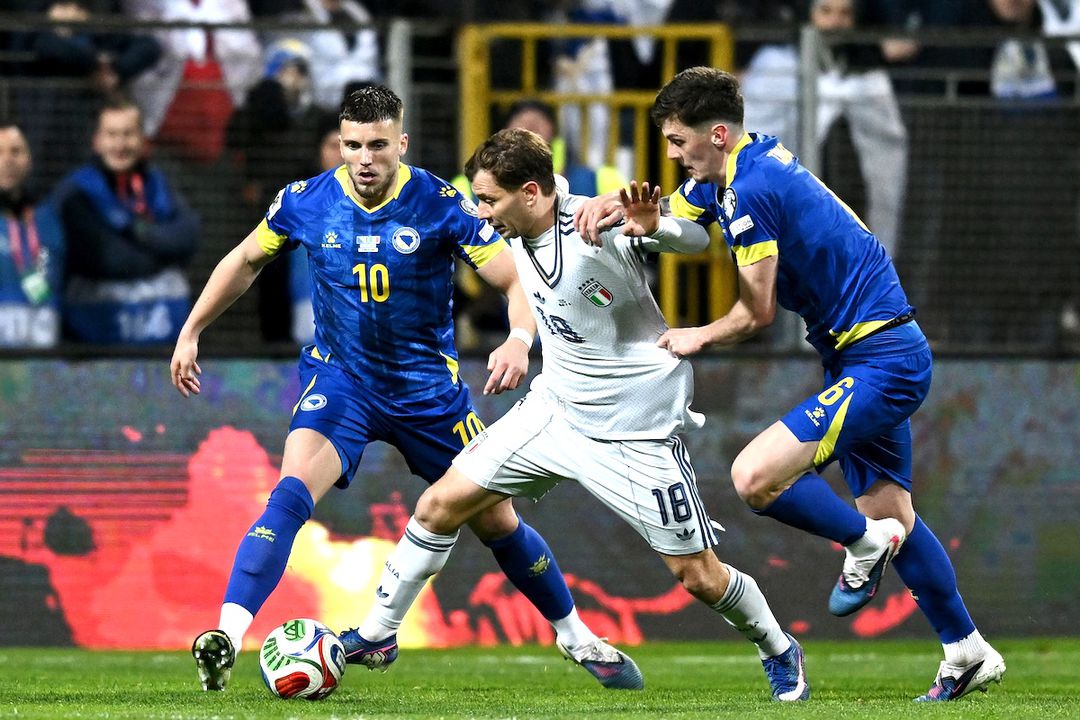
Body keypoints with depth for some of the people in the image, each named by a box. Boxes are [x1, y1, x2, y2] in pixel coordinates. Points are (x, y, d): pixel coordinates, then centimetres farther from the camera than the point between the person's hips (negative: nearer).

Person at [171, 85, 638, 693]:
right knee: (292, 494, -26)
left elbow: (517, 280, -13)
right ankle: (227, 636, -34)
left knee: (495, 521, 9)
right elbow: (246, 261, 11)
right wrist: (191, 333, 12)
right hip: (339, 381, 0)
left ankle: (577, 635, 31)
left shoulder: (441, 204, -15)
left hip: (427, 386, 0)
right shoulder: (306, 203, -8)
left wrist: (520, 340, -33)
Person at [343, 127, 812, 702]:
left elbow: (697, 241, -27)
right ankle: (376, 634, 15)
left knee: (697, 576, 0)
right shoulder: (518, 236, -2)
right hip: (554, 410, 7)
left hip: (637, 432, -7)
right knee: (440, 504, 0)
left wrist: (651, 226, -45)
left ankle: (779, 651, 27)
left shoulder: (600, 225, -24)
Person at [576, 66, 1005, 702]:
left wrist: (698, 338, 4)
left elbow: (757, 312, -14)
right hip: (887, 356, 11)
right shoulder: (738, 169, 9)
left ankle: (865, 543, 2)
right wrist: (615, 209, -5)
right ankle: (968, 655, 23)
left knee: (755, 477, -21)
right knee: (889, 510, 16)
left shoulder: (750, 191, -19)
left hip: (880, 363, -11)